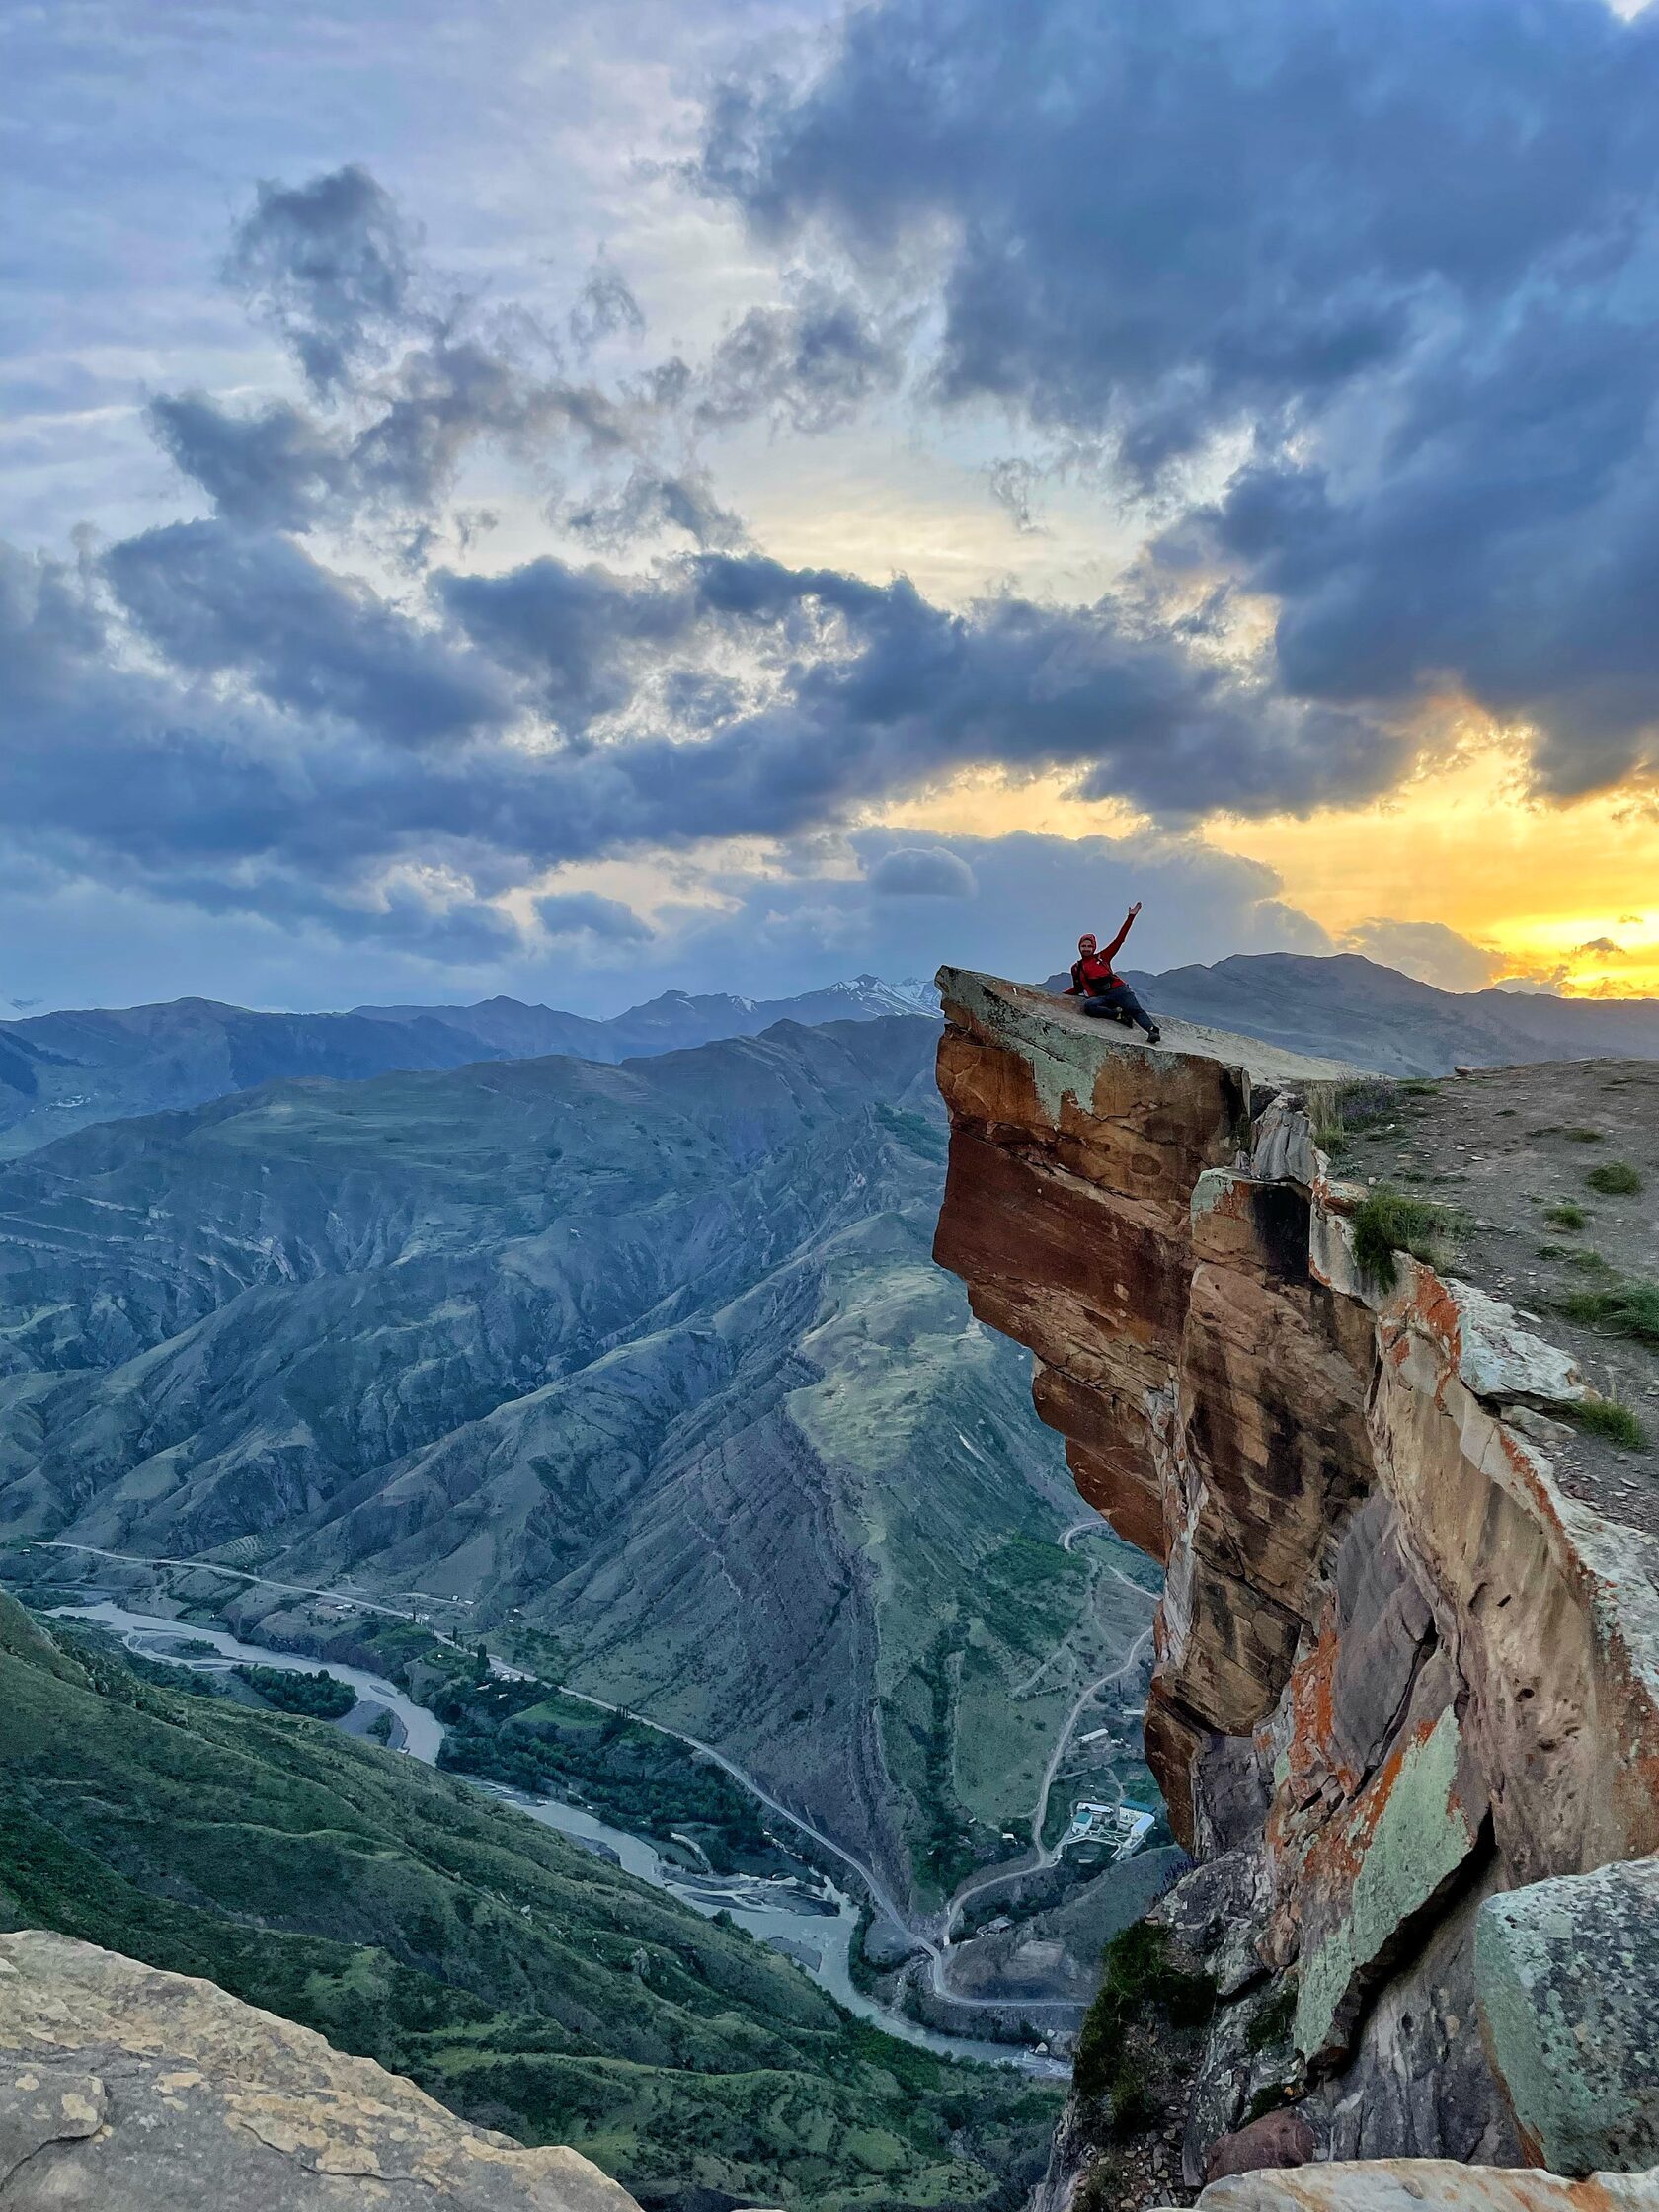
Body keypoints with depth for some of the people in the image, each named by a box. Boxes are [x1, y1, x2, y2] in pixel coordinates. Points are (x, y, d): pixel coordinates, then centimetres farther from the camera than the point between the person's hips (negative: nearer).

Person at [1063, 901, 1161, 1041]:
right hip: (1100, 997, 0)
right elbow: (1078, 989, 28)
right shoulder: (1076, 968, 20)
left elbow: (1119, 939, 15)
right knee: (1088, 1006, -34)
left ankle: (1153, 1030, -38)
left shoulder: (1102, 957, 17)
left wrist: (1130, 917, 9)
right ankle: (1119, 1014, -27)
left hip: (1118, 990, 0)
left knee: (1136, 1010, -23)